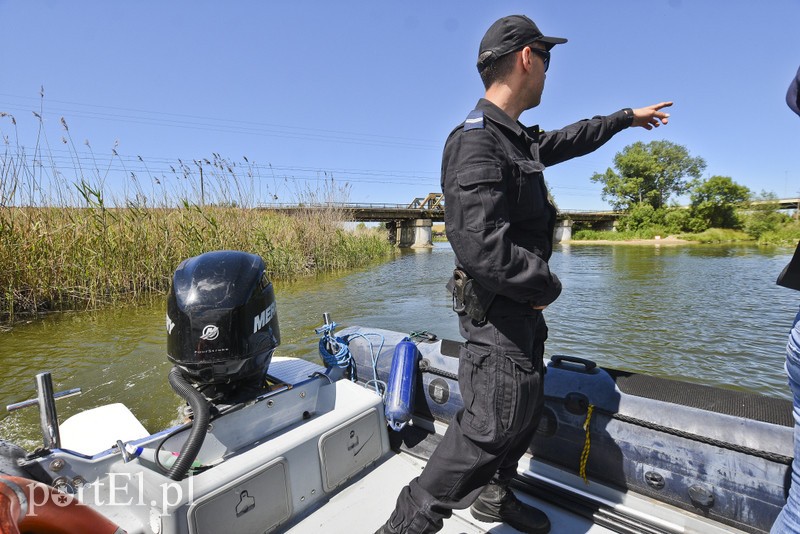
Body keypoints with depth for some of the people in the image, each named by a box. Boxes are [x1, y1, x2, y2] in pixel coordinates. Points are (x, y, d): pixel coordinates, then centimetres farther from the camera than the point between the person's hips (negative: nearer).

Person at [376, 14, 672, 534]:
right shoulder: (476, 142, -21)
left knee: (526, 409, 21)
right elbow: (483, 250, -30)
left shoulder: (517, 137, 11)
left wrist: (627, 116, 42)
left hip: (523, 307, 10)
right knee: (491, 424, -4)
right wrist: (547, 286, -15)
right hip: (497, 311, -10)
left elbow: (567, 140, 32)